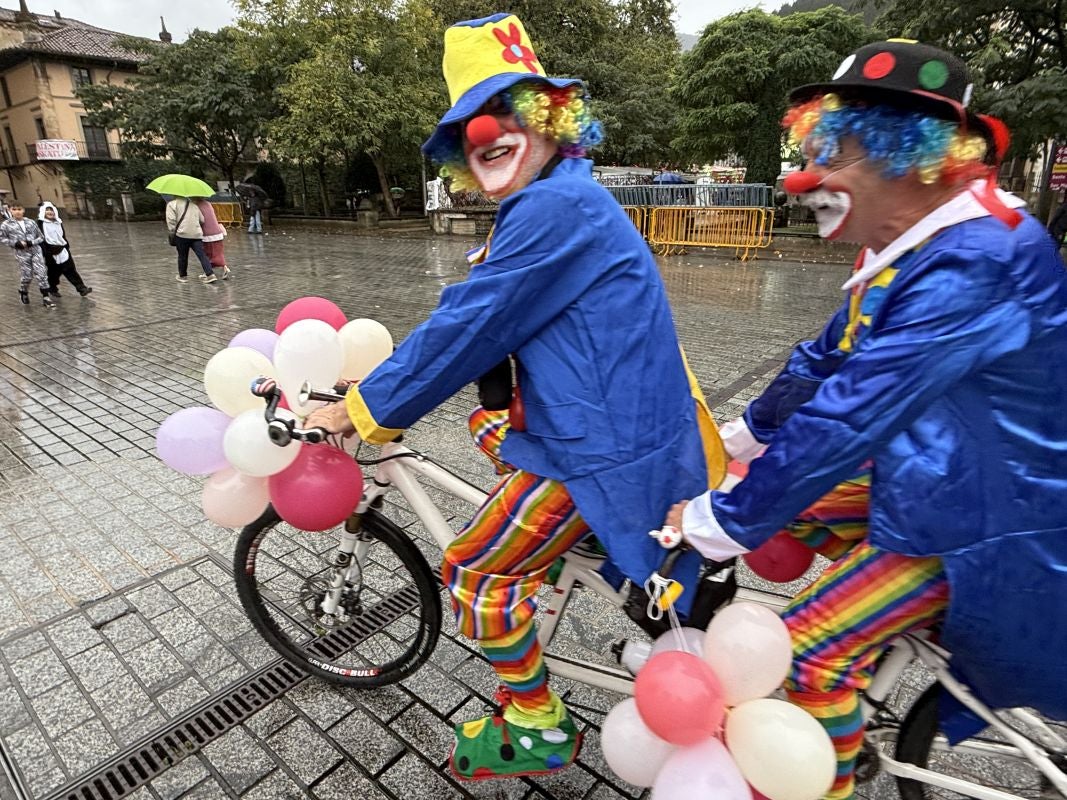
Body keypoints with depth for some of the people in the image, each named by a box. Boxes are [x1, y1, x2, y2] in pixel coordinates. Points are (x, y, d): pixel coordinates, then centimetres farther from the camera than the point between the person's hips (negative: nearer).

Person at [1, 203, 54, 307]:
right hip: (22, 253, -1)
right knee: (26, 275, 4)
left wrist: (32, 242, -8)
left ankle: (45, 297, -3)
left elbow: (41, 237, 10)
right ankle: (23, 292, 32)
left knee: (41, 274, -6)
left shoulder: (31, 222, 6)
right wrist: (15, 243, -10)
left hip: (36, 251, 1)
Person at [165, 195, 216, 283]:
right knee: (202, 255, -4)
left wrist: (173, 231, 3)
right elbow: (202, 220, 20)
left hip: (182, 234, -3)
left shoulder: (172, 204, 3)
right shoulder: (193, 204, 20)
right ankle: (210, 275, -17)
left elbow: (171, 220, -7)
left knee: (182, 256, 9)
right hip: (197, 234, 3)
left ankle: (183, 276, 20)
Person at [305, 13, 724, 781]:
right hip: (616, 425, 11)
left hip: (603, 444, -11)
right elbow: (485, 330, 17)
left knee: (471, 571, 0)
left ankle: (538, 730, 23)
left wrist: (360, 410, -10)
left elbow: (464, 326, -20)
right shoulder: (566, 204, 15)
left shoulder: (555, 206, -19)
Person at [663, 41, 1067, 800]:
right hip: (917, 478, 9)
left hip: (976, 516, -9)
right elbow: (825, 361, 10)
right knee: (775, 511, 11)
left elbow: (848, 415, -33)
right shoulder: (910, 248, 2)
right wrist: (742, 435, 16)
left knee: (807, 650, -11)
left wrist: (720, 522, -27)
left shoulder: (976, 262, -29)